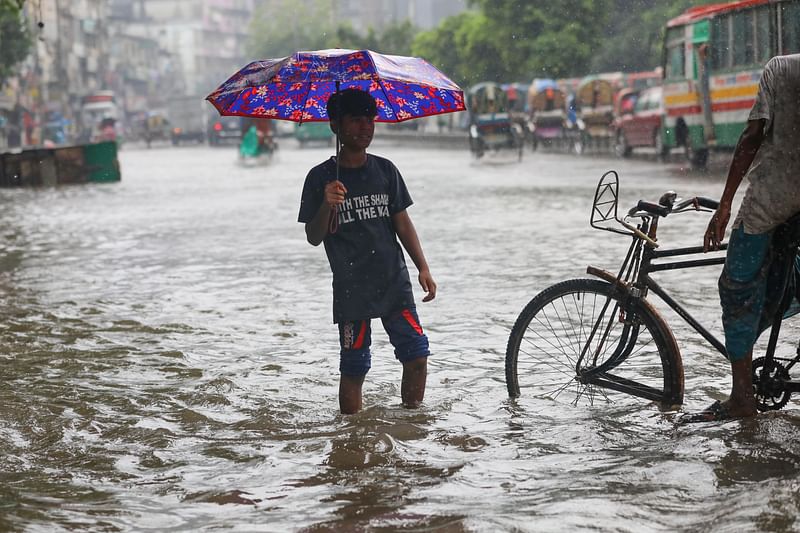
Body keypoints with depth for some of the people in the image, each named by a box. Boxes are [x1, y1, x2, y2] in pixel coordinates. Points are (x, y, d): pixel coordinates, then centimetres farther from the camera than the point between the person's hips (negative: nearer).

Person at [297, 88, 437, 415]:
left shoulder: (385, 170, 8)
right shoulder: (321, 178, -2)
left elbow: (402, 223, 12)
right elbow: (313, 238, -3)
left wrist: (423, 268, 4)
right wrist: (327, 205, -22)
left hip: (394, 282, 3)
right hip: (351, 290, -3)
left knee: (416, 354, -5)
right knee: (354, 368, 1)